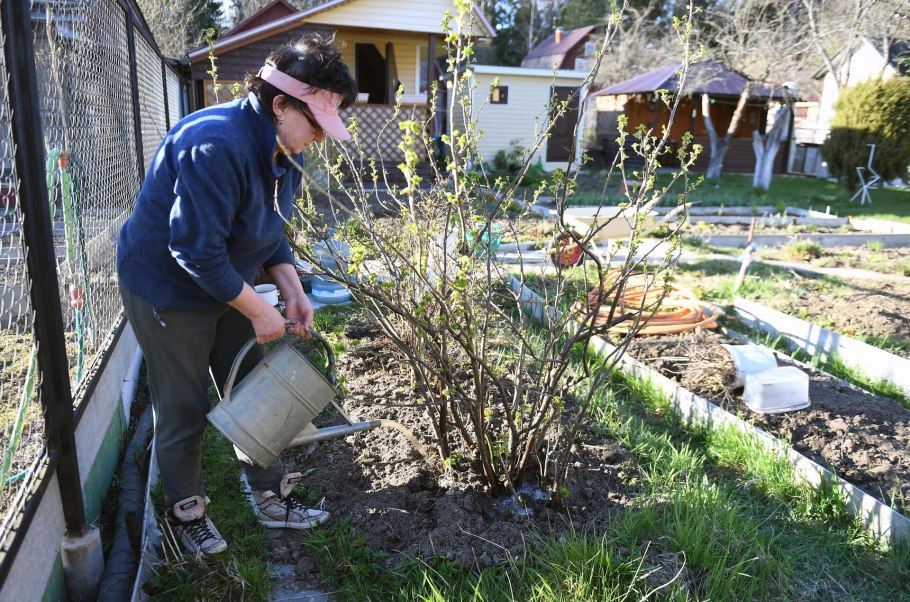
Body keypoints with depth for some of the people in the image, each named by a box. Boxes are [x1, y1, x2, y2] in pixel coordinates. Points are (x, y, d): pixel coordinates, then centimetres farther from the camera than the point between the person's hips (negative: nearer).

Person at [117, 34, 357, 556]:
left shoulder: (285, 149, -3)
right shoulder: (217, 146, -32)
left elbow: (273, 232, 6)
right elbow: (195, 250, -31)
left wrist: (293, 293, -7)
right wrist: (259, 311, -23)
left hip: (227, 285, 8)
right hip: (169, 292, -8)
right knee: (184, 411, 7)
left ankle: (273, 498, 30)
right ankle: (186, 513, 30)